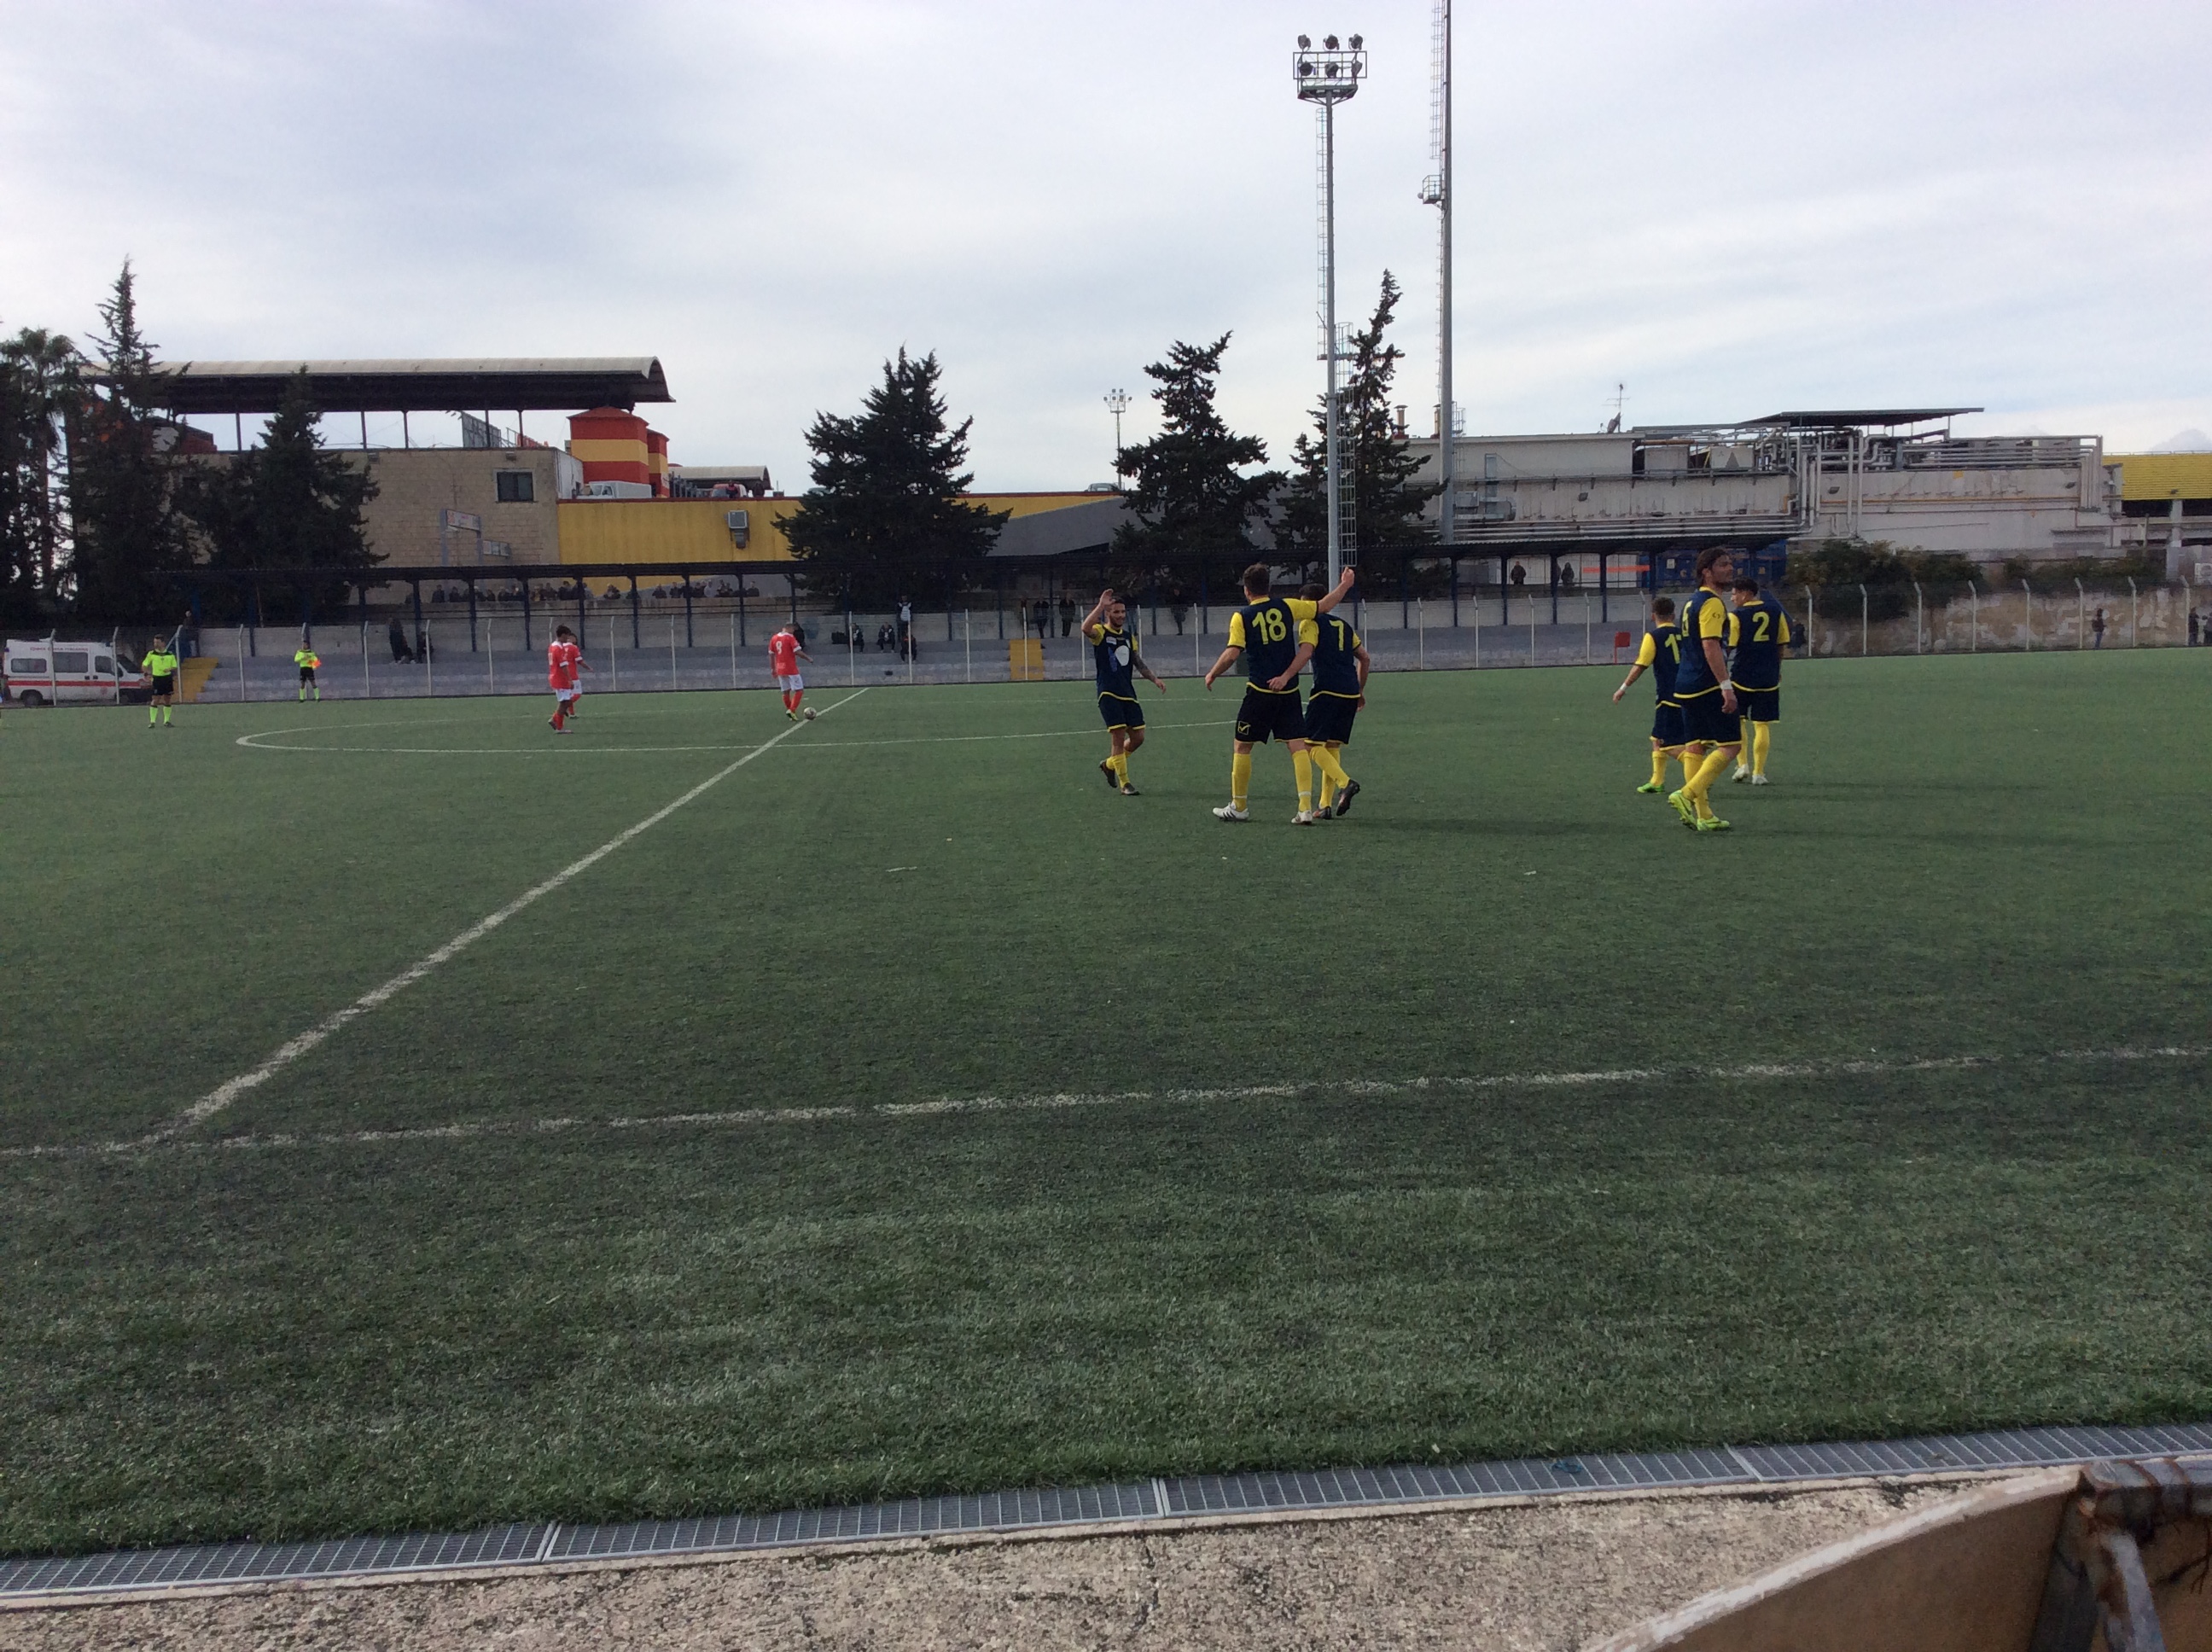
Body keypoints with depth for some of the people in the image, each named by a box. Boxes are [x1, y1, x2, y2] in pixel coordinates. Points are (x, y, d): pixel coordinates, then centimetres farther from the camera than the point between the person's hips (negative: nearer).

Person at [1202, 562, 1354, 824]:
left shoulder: (1241, 617, -5)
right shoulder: (1286, 606, 3)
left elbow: (1232, 654, -14)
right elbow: (1324, 605, 12)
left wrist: (1211, 675, 1)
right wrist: (1344, 585, 27)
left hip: (1260, 692, -3)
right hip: (1289, 691, 3)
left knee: (1242, 746, 10)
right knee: (1298, 747, 1)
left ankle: (1238, 807, 18)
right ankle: (1306, 809, -8)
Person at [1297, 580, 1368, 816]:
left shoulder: (1311, 623, 1)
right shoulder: (1343, 625, 22)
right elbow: (1364, 658, 23)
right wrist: (1360, 691, 28)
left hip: (1326, 690, -7)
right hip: (1350, 693, 7)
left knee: (1312, 744, -3)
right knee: (1332, 746, 13)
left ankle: (1345, 782, -23)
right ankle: (1326, 804, 8)